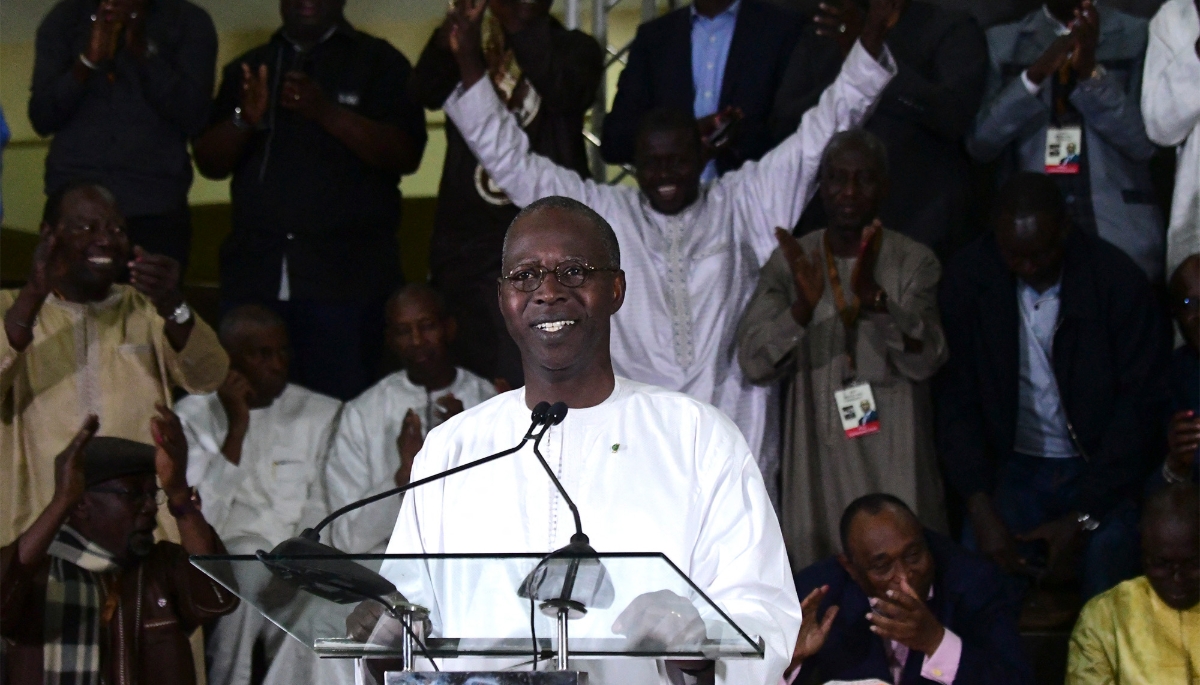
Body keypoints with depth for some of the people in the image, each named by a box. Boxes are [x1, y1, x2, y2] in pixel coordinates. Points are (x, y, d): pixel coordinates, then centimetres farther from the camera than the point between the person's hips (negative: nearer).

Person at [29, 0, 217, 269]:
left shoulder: (189, 22, 2)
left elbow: (193, 118, -7)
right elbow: (42, 117, 1)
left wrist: (142, 49, -16)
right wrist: (89, 60, -14)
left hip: (156, 209, -1)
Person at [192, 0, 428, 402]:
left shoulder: (379, 63, 9)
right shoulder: (247, 70, 19)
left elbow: (406, 156, -4)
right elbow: (210, 163, 13)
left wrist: (327, 112, -15)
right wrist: (244, 120, -7)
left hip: (346, 277, -3)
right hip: (254, 275, 3)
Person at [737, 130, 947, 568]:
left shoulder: (914, 262, 2)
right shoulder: (791, 261, 5)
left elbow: (926, 360, -12)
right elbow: (754, 363, -5)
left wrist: (873, 297, -28)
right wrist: (802, 309, -24)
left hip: (894, 463, -1)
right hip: (816, 462, 1)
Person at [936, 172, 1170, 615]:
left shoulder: (1117, 280, -12)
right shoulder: (969, 277, -7)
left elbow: (1139, 404, -11)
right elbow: (956, 399, -5)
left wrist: (1084, 517, -18)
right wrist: (982, 511, -17)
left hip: (1101, 470, -1)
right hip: (1014, 466, 1)